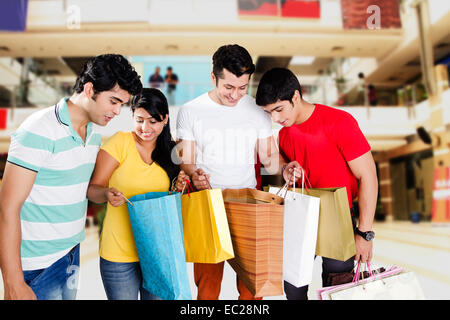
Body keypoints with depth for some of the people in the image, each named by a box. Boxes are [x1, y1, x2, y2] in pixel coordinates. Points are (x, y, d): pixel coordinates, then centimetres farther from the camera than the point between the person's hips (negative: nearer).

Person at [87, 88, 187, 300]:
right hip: (119, 253, -3)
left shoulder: (170, 150, 5)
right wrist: (107, 194, -28)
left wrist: (179, 189, -7)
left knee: (158, 296, 16)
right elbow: (92, 189, -7)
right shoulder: (120, 142, -8)